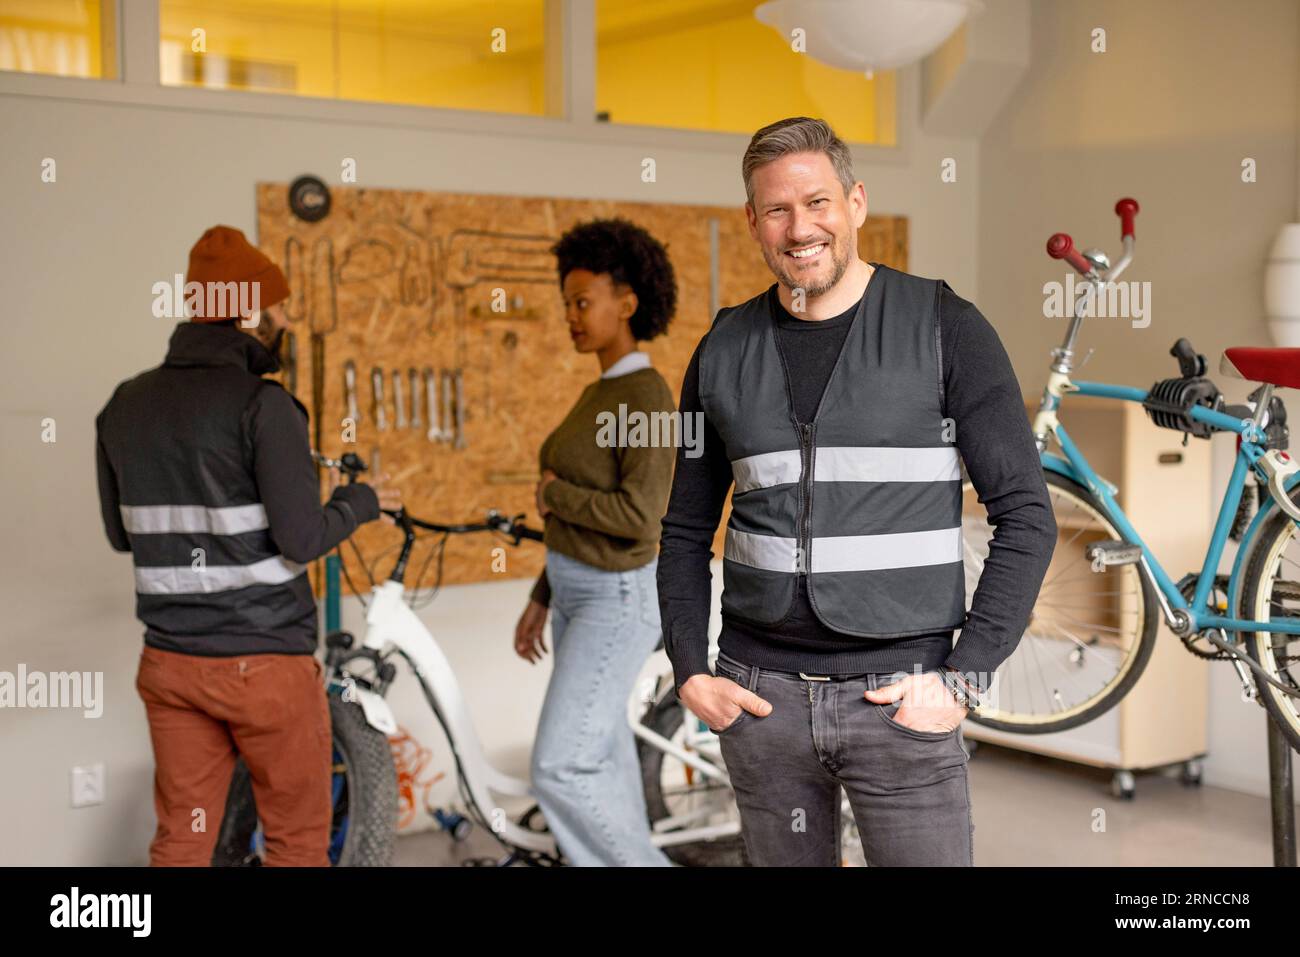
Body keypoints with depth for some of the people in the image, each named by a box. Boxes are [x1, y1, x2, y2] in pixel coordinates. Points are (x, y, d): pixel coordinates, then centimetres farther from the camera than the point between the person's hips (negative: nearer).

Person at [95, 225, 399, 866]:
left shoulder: (125, 405, 4)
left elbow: (121, 533, 13)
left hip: (170, 663, 6)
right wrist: (361, 500, 0)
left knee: (180, 841, 13)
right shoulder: (262, 404, -15)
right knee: (297, 839, 10)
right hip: (265, 663, -6)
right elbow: (302, 539, -19)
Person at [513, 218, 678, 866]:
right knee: (602, 770, 14)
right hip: (579, 597, 10)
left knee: (558, 773, -9)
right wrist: (540, 599, 18)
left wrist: (553, 496, -11)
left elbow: (639, 517, -27)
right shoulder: (599, 396, 11)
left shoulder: (650, 397, -19)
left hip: (616, 604, -10)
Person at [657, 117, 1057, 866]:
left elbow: (1027, 517, -4)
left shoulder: (945, 327, -3)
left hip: (900, 693, -3)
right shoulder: (724, 351, 6)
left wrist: (966, 677, -10)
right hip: (759, 695, 3)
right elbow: (687, 531, 14)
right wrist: (689, 671, 3)